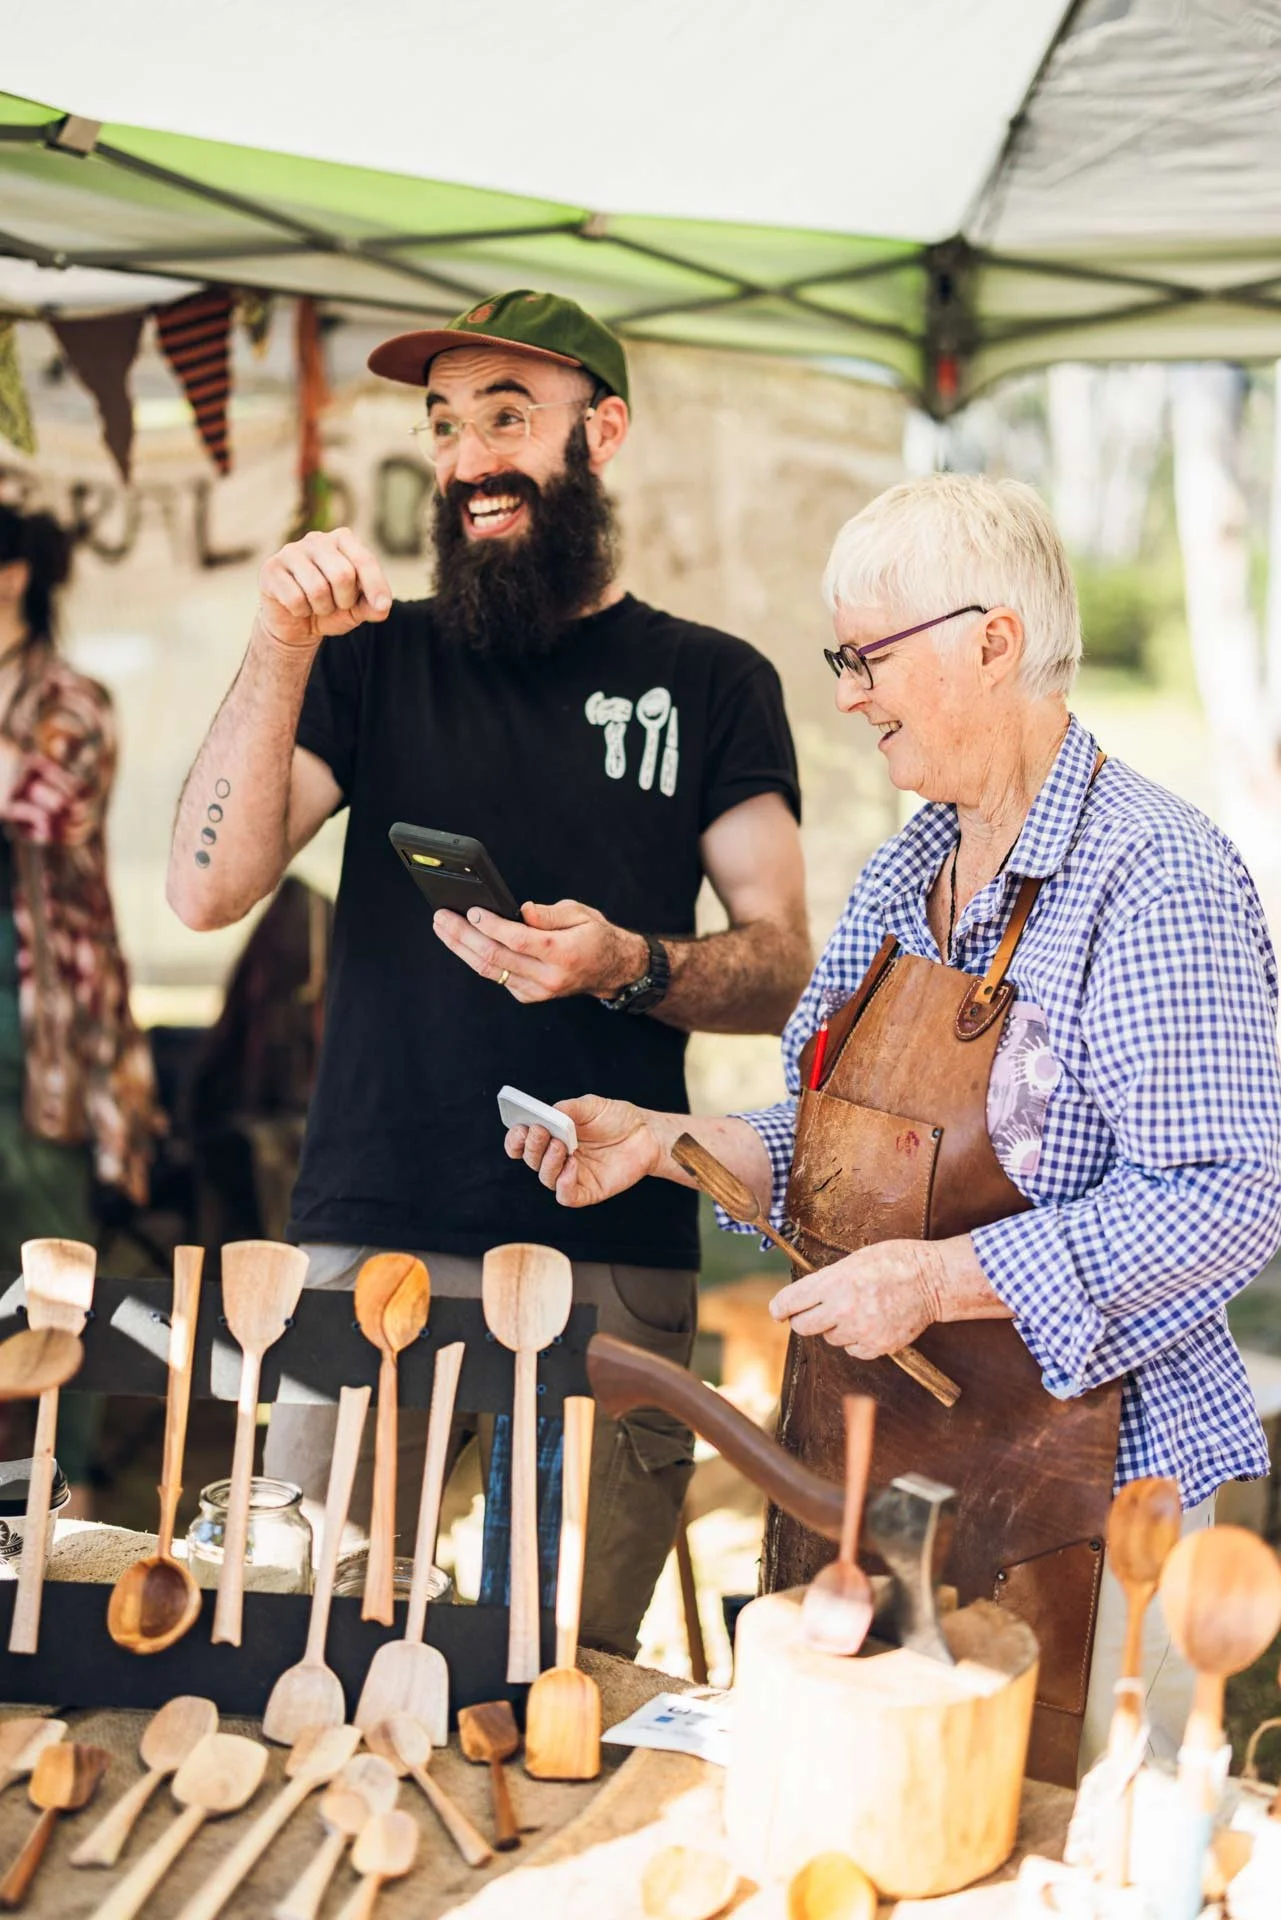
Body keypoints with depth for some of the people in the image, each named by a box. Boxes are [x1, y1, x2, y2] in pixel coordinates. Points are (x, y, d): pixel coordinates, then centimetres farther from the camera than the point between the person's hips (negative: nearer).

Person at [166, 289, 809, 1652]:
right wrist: (283, 647, -8)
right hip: (367, 1237, 1)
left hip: (612, 1254, -1)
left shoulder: (710, 683, 11)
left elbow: (784, 967, 7)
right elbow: (209, 889, 1)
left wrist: (627, 967, -13)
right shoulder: (380, 659, 13)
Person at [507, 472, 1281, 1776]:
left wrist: (938, 1280, -23)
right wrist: (666, 1143, 3)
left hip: (1060, 1481, -8)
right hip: (855, 1449, 8)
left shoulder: (1153, 879, -16)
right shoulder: (905, 871, 11)